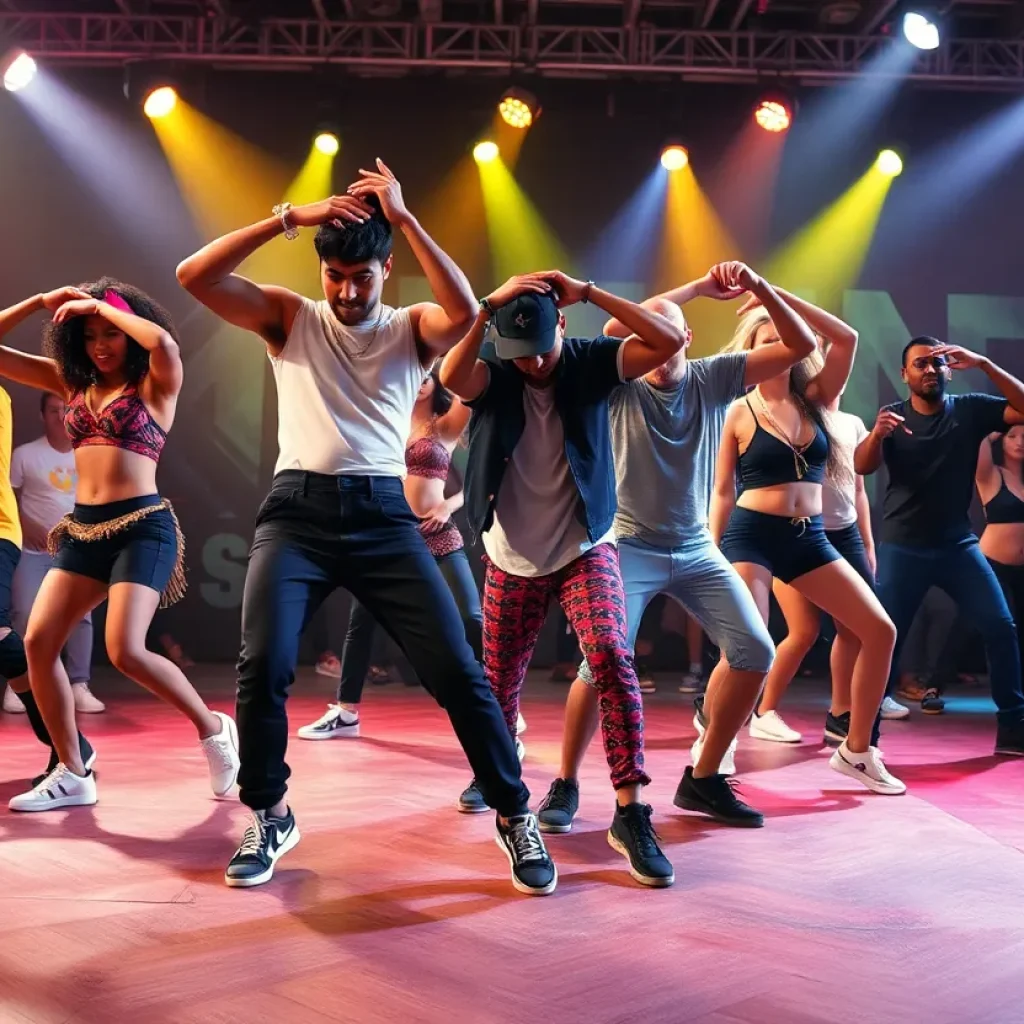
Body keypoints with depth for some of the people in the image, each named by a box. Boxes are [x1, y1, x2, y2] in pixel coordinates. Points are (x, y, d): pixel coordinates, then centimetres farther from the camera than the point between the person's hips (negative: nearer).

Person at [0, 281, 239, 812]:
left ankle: (213, 728, 5)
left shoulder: (156, 385, 0)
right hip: (82, 528, 6)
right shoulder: (71, 383, 15)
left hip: (141, 526, -6)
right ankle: (72, 774, 7)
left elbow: (162, 342, -23)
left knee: (125, 651, -18)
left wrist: (100, 305, -11)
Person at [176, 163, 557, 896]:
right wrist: (288, 219, -8)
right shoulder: (289, 318, 11)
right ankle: (269, 817, 8)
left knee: (456, 668, -8)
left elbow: (465, 312, -12)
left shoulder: (411, 330, 11)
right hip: (298, 511, 0)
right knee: (263, 663, -17)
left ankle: (515, 815, 9)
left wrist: (405, 218, -10)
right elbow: (194, 276, -2)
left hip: (382, 513, 0)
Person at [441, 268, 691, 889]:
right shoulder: (494, 377, -8)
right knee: (500, 683, 11)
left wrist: (589, 293, -23)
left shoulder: (592, 363, -8)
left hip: (585, 549, -1)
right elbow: (451, 377, -31)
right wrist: (490, 304, -33)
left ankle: (630, 813, -17)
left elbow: (670, 341, -21)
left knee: (611, 658, -23)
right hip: (514, 558, 2)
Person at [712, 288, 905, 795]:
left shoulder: (815, 399, 8)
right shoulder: (739, 412, -1)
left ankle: (856, 750, 13)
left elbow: (846, 338, -5)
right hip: (752, 534, -5)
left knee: (879, 630, 1)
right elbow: (722, 492, 2)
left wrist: (778, 295, -8)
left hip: (810, 538, 5)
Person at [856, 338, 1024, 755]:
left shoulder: (970, 410, 1)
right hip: (902, 547, -1)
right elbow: (863, 467, -13)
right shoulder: (893, 416, 1)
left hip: (958, 543, 1)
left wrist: (983, 364, -21)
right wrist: (877, 433, -35)